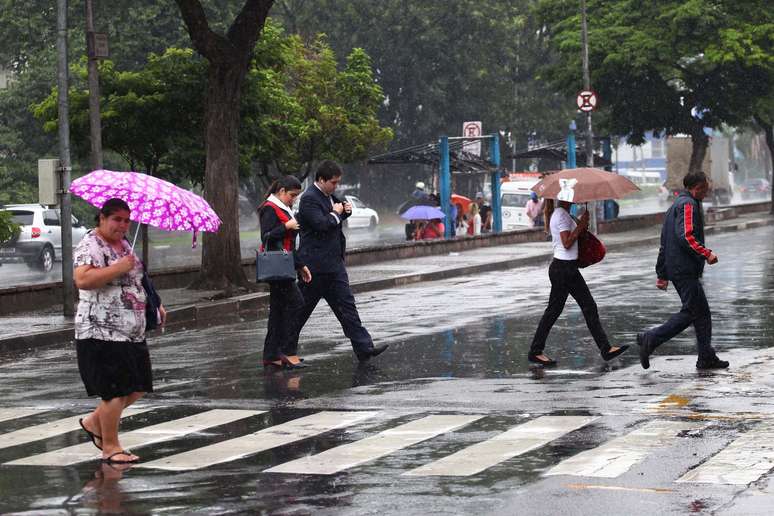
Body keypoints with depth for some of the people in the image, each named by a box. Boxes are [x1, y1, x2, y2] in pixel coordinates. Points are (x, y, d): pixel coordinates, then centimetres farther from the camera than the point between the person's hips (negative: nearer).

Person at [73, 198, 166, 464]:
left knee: (137, 387, 11)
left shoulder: (124, 244, 17)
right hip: (102, 333, -9)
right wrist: (119, 268, -25)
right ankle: (110, 447, 6)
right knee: (115, 390, -7)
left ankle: (94, 422, 29)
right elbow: (82, 280, -29)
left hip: (133, 331, 9)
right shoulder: (89, 246, -12)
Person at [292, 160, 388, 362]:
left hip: (334, 262, 9)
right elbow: (320, 224, -27)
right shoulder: (309, 198, -15)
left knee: (346, 304, 3)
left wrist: (345, 211, 7)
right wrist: (335, 213, -10)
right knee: (303, 307, 1)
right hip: (316, 264, -9)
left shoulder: (329, 196, 14)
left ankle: (364, 347, -1)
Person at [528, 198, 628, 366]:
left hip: (570, 269, 10)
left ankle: (606, 349, 8)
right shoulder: (561, 215, -16)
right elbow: (567, 243, -22)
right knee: (554, 310, -1)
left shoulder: (561, 214, 14)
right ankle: (535, 352, 9)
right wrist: (581, 225, -15)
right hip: (562, 268, -10)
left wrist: (581, 226, 4)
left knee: (589, 307, 8)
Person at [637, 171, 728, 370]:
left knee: (702, 311, 10)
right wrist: (706, 254, -19)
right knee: (691, 312, -10)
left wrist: (662, 274, 24)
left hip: (676, 269, 11)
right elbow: (686, 236, -24)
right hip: (685, 269, -11)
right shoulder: (688, 205, -10)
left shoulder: (675, 205, 22)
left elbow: (664, 242, 24)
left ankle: (706, 357, 10)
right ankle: (650, 339, -13)